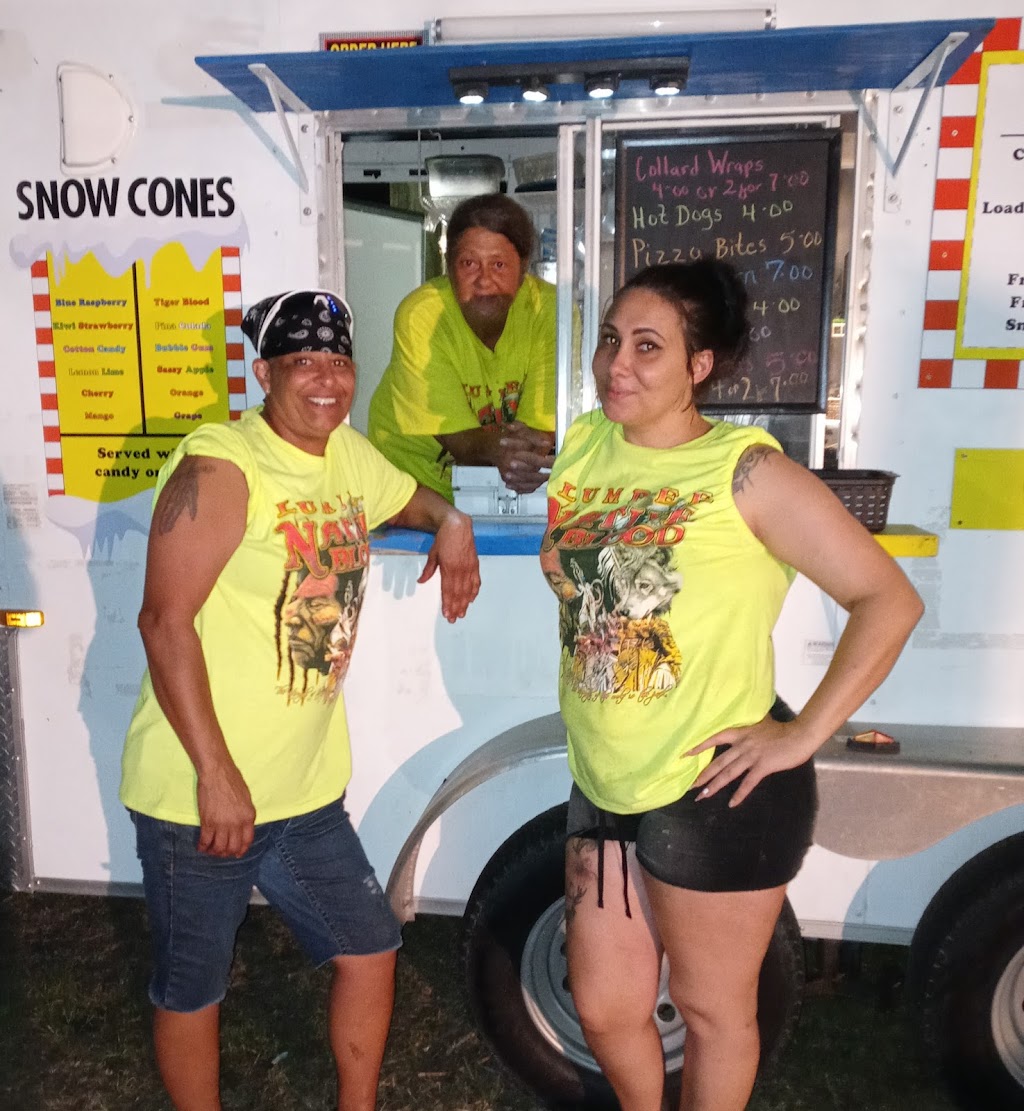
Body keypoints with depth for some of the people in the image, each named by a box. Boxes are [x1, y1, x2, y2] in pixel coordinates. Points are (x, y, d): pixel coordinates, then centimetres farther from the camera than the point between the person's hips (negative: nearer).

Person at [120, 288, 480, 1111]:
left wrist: (451, 524, 4)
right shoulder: (220, 465, -17)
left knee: (371, 951, 17)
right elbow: (166, 621, -20)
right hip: (201, 793, -7)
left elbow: (411, 497, 27)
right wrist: (216, 776, -21)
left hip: (307, 792, 7)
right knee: (193, 991, 14)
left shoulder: (350, 456, 6)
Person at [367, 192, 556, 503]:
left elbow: (544, 426, -18)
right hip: (415, 472, -1)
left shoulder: (549, 309, -16)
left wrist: (532, 450, -43)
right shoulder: (420, 315, -20)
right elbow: (456, 435, -23)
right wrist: (494, 449, -46)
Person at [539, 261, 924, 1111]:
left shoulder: (748, 471, -15)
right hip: (603, 785, 6)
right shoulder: (584, 445, 3)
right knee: (604, 1008, 21)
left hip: (715, 794, -6)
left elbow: (890, 601, -15)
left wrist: (804, 735, -15)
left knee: (711, 1007, 16)